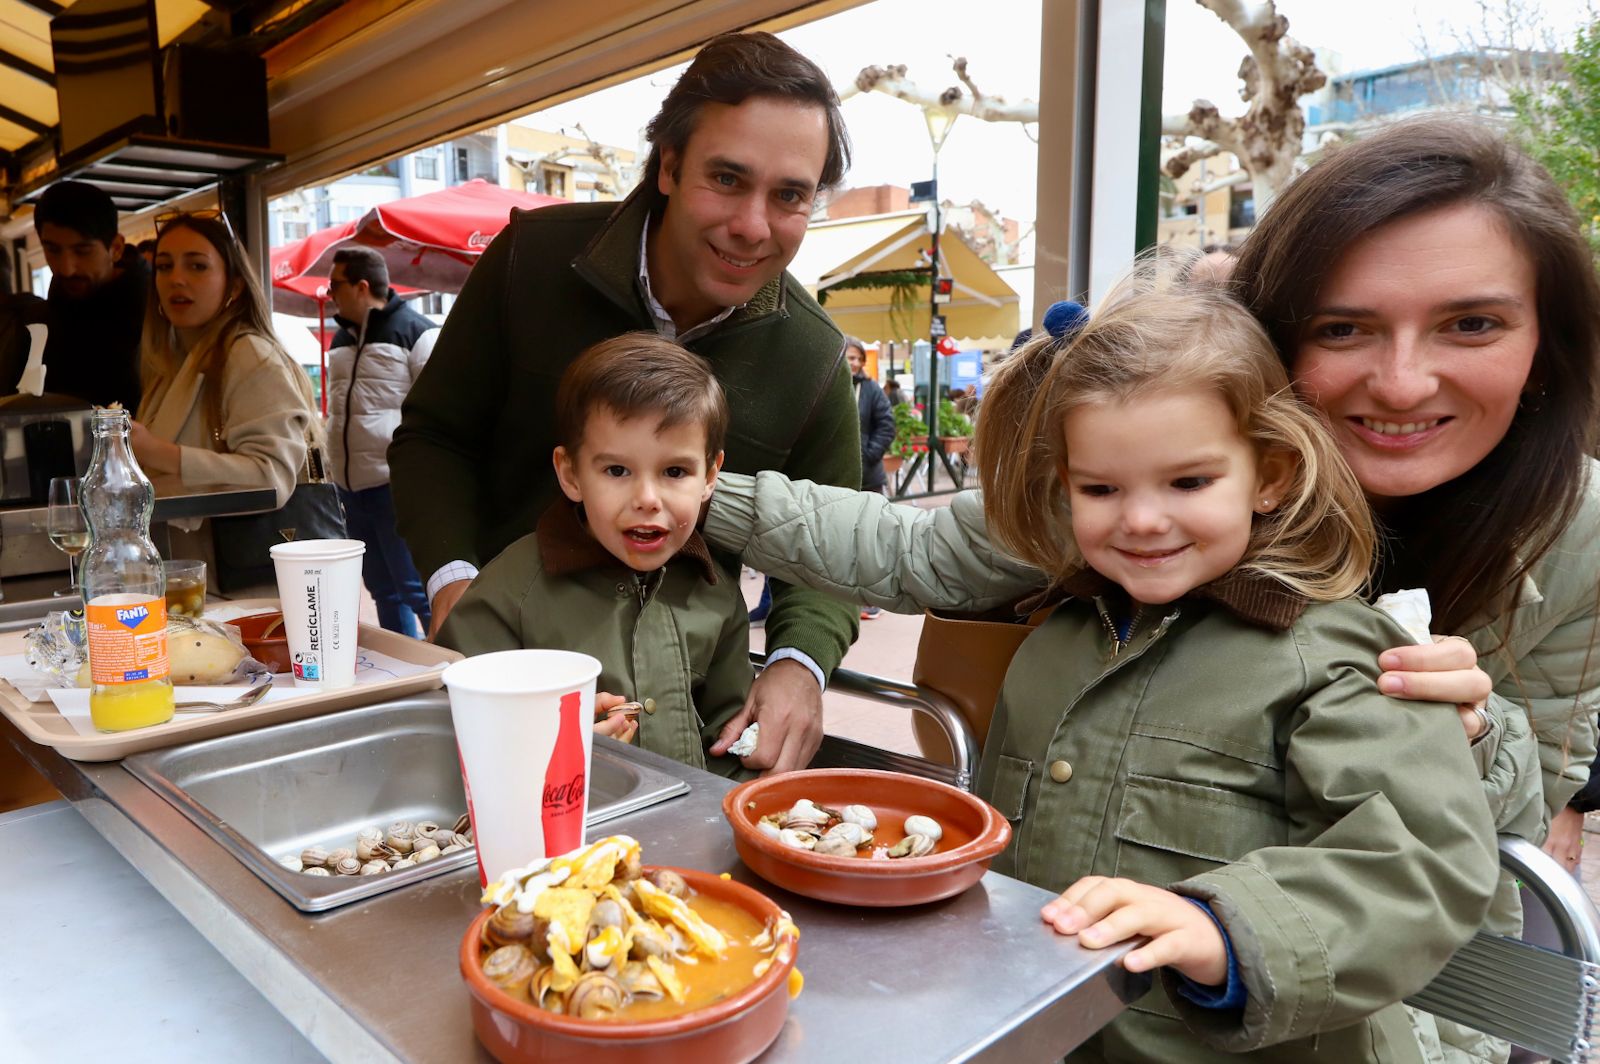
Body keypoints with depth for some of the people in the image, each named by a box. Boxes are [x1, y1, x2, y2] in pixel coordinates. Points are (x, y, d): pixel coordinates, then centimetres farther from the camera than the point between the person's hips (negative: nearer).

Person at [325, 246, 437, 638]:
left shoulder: (416, 332, -6)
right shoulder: (341, 339, 17)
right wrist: (338, 473, 21)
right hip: (351, 487, 8)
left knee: (418, 591, -9)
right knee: (384, 591, 13)